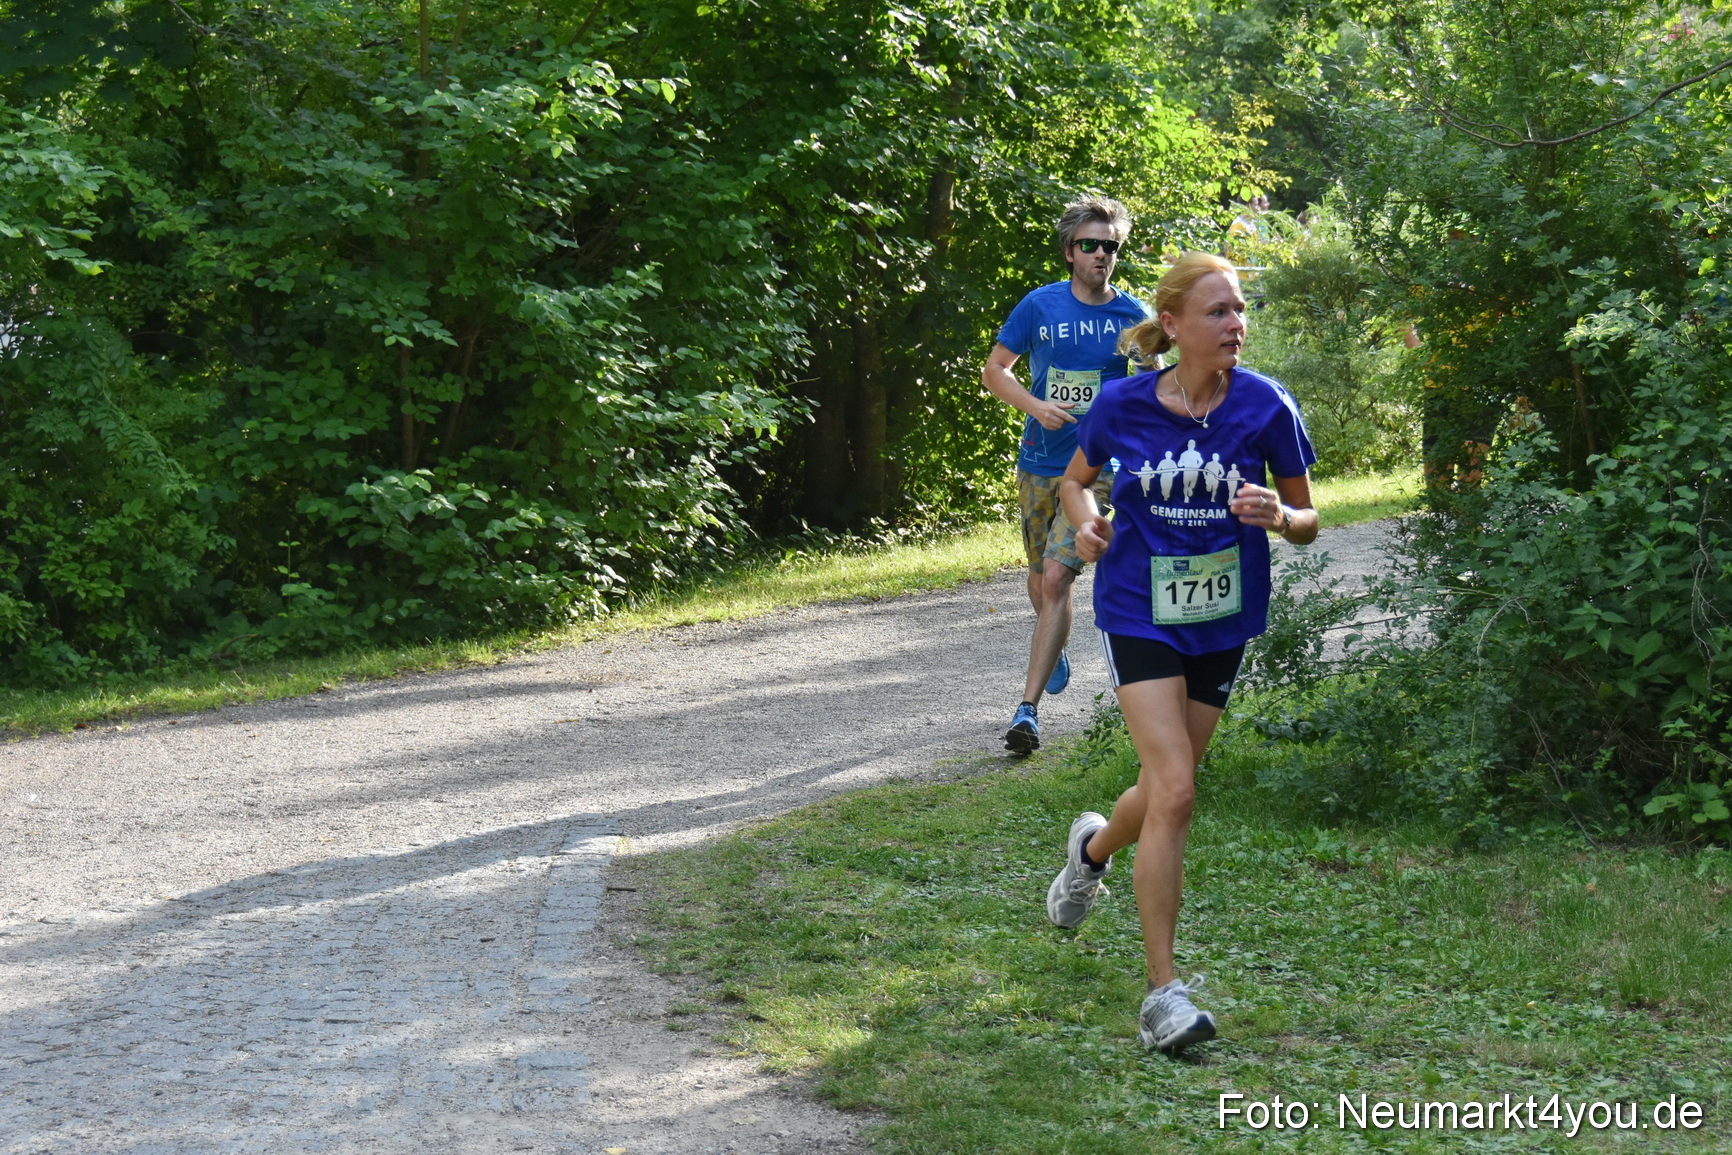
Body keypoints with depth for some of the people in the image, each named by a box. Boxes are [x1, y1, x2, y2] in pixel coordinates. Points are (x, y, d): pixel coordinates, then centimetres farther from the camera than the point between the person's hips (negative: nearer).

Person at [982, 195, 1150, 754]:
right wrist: (1037, 406, -10)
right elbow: (994, 370, 7)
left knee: (1057, 577, -16)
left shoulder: (1134, 317, -1)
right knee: (1041, 581, 16)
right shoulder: (1040, 305, -1)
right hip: (1039, 463, 3)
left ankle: (1028, 708, -16)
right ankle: (1054, 652, 49)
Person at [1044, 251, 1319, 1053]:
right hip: (1139, 611, -2)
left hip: (1222, 618, 3)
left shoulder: (1266, 407, -10)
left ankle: (1094, 848, 51)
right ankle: (1164, 993, -11)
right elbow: (1075, 478, 10)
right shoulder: (1123, 405, -10)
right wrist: (1084, 522, -11)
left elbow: (1307, 523, 0)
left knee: (1168, 789, 14)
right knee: (1175, 789, -16)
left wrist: (1278, 516, -23)